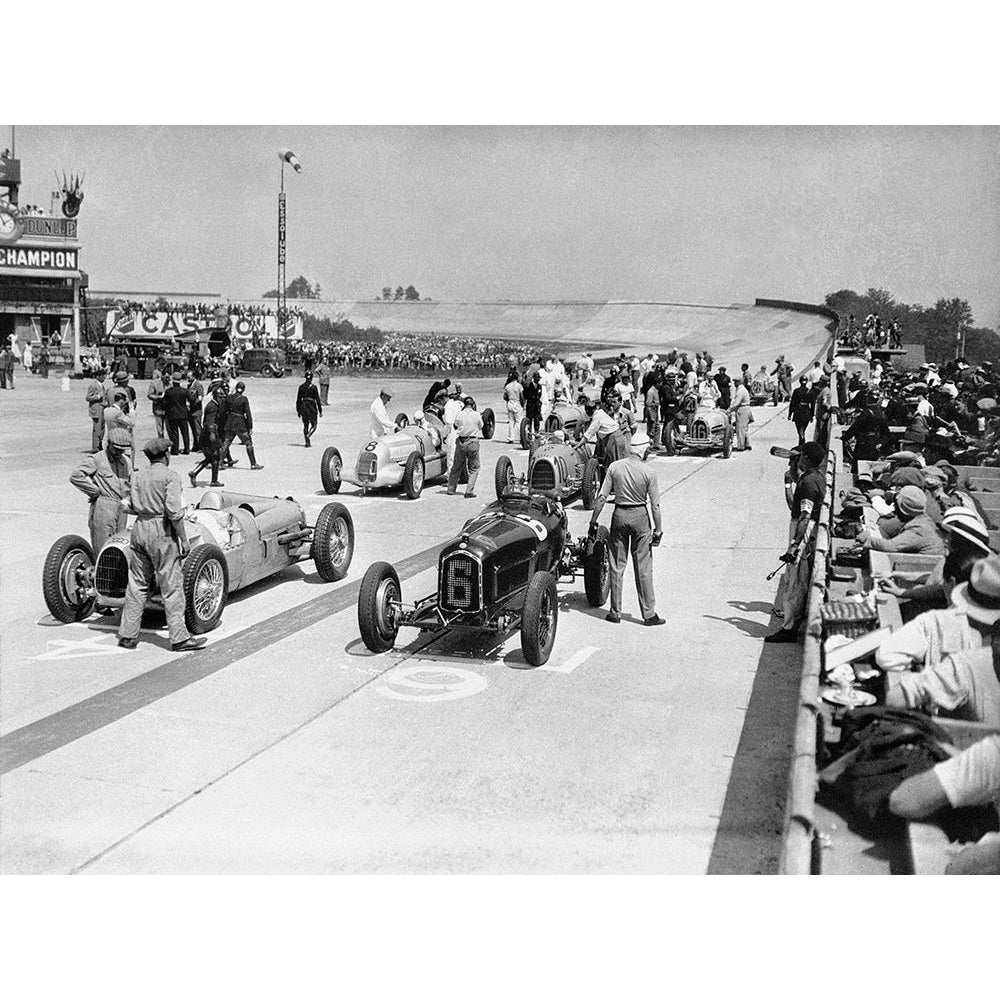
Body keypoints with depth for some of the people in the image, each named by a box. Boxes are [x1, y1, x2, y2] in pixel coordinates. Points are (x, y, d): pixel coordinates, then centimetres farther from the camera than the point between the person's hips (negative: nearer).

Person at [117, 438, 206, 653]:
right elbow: (173, 510, -16)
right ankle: (179, 638, 1)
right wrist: (184, 540, -10)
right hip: (162, 532, -6)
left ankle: (128, 635, 14)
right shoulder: (170, 476, -8)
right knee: (172, 587, -2)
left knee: (136, 585, 11)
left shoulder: (138, 476, 10)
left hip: (139, 529, 6)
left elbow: (132, 507, 6)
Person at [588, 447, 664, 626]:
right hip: (640, 516, -1)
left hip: (620, 515, 2)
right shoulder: (648, 472, -7)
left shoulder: (614, 467, -2)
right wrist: (658, 530, 1)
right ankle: (649, 614, 8)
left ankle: (615, 613, 14)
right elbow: (655, 505, -7)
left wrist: (593, 521, 3)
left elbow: (602, 497, -4)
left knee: (617, 566, 10)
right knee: (643, 567, 5)